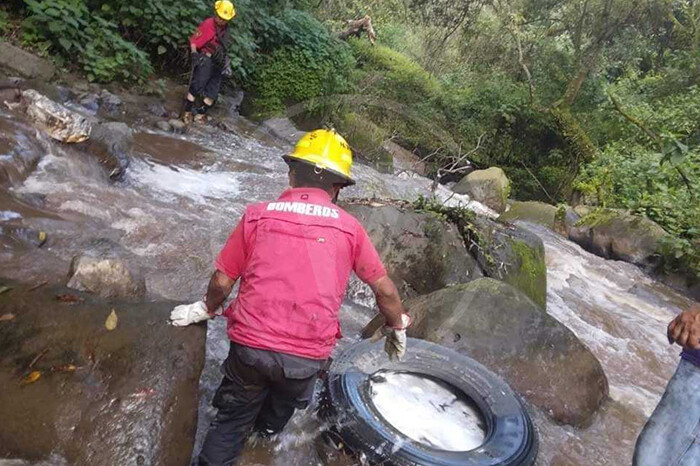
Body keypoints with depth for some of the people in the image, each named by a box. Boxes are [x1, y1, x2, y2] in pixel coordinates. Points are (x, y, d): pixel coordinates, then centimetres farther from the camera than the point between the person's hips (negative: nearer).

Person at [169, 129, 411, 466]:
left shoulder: (258, 215, -3)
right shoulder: (349, 227, -2)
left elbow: (222, 282, 1)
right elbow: (385, 291, 3)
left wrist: (205, 310, 22)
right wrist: (397, 329, 22)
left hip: (251, 343, -1)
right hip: (309, 355, 2)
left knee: (232, 421, 23)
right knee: (286, 400, 35)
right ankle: (268, 427, 62)